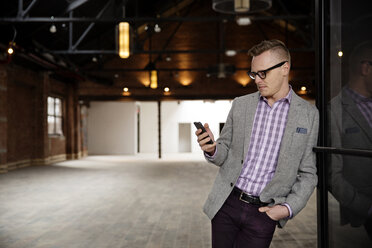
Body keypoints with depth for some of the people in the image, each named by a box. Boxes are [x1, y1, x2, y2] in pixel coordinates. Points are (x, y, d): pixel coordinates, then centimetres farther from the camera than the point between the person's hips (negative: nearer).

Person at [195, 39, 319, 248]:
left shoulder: (309, 114, -2)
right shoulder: (241, 104, 4)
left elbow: (307, 173, 2)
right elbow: (225, 152, 8)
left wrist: (289, 208, -10)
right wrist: (212, 149, -13)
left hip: (263, 213, -2)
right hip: (226, 205, 2)